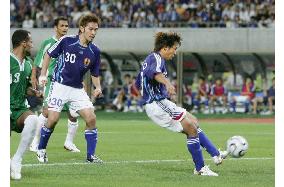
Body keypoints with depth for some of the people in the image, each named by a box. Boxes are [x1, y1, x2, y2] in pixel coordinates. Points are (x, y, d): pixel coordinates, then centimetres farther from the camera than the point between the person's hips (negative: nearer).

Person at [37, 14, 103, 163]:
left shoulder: (95, 52, -1)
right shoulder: (66, 41, -10)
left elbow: (95, 74, 11)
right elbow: (48, 55, 4)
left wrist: (98, 87, -8)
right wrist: (43, 75, -3)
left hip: (77, 89, 4)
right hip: (59, 85, -4)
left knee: (91, 118, -10)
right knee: (53, 119, -14)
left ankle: (91, 156, 0)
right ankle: (41, 149, 10)